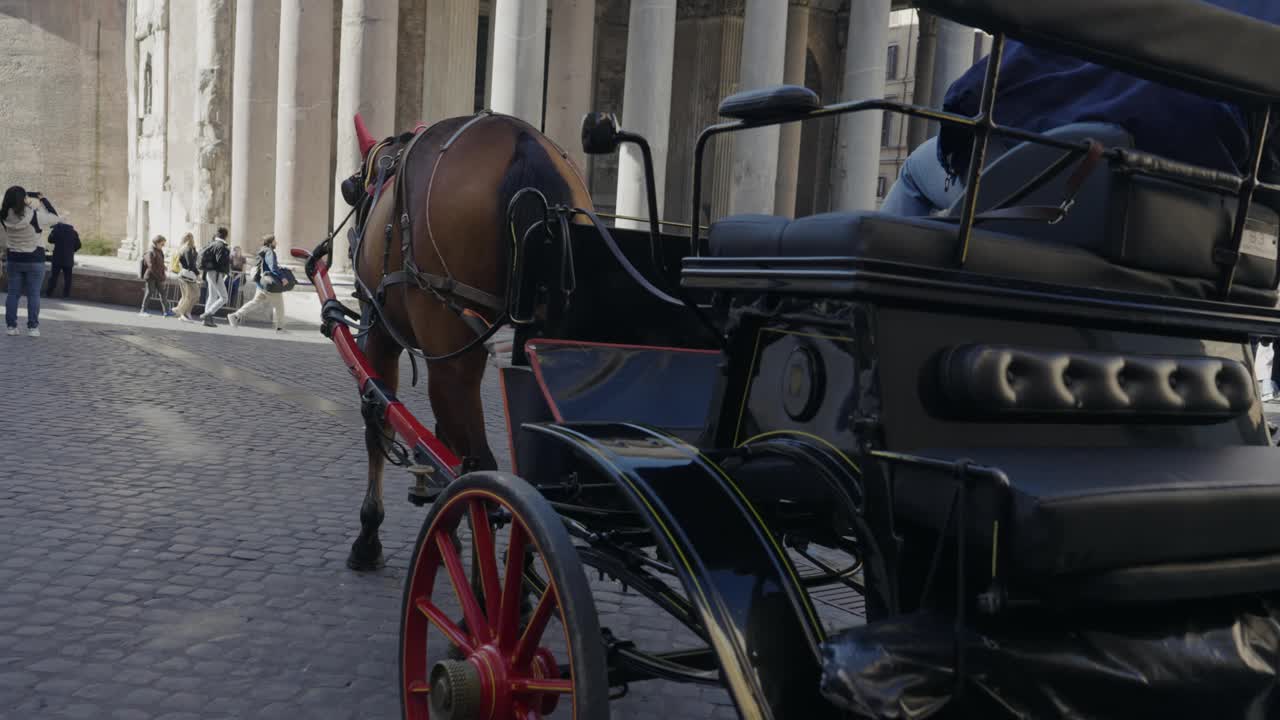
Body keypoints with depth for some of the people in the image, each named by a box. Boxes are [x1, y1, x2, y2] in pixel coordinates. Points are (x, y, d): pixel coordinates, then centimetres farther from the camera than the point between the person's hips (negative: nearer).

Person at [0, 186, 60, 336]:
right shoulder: (34, 217, -18)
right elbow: (54, 217, -4)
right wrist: (43, 199, 3)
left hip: (13, 259, 4)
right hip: (34, 260, -4)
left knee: (13, 293, 10)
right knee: (33, 295, 3)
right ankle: (32, 327, 3)